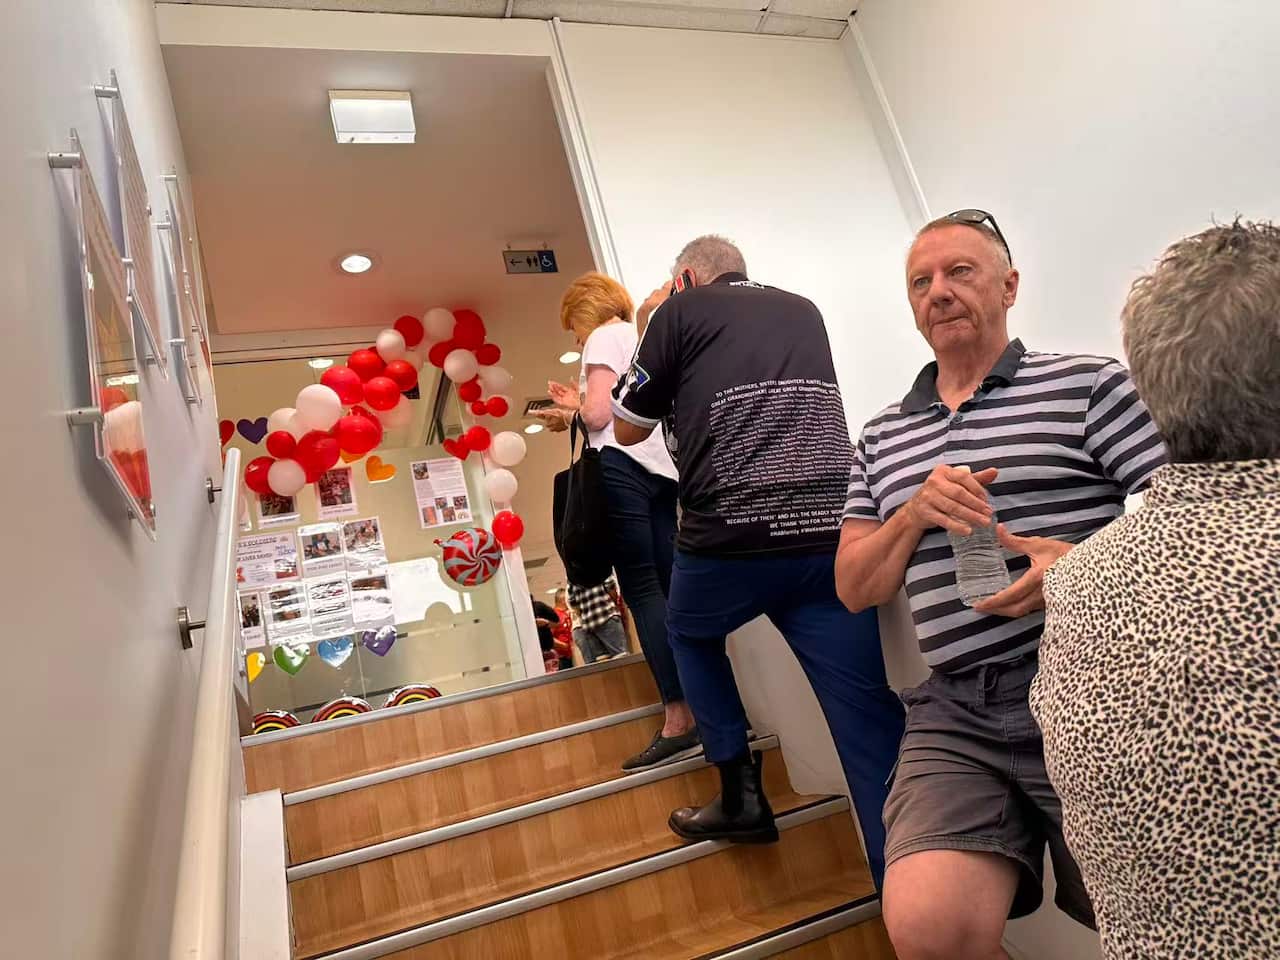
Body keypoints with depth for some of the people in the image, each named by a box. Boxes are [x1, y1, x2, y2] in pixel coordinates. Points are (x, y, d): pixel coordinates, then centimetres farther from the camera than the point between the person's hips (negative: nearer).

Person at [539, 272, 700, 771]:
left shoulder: (605, 337, 3)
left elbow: (600, 415, -9)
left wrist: (575, 407, 12)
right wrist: (580, 408, 22)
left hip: (624, 466, -8)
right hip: (666, 468, 8)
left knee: (641, 587, -9)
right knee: (672, 586, 5)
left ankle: (679, 720, -12)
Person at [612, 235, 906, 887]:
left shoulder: (680, 310, 9)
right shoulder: (804, 311, 23)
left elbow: (628, 429, 17)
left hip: (731, 537, -3)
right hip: (835, 535, 4)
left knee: (690, 633, 28)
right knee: (873, 731, 2)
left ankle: (741, 794, 26)